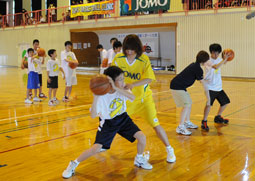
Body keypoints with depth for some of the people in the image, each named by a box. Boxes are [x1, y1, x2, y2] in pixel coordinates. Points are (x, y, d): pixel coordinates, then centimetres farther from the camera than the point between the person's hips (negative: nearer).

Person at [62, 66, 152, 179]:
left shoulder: (122, 89, -17)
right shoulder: (101, 95, -26)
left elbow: (132, 98, -38)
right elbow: (93, 115, -32)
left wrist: (116, 88, -46)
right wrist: (96, 97, -43)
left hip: (123, 119, 4)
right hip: (107, 123, -4)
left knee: (141, 137, -11)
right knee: (96, 148, -18)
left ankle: (139, 159, 19)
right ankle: (73, 164, 6)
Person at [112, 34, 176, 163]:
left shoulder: (144, 60, -18)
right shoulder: (118, 59, -10)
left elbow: (149, 79, -24)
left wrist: (133, 85, -37)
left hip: (143, 98, -3)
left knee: (155, 124, -9)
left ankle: (169, 150, 10)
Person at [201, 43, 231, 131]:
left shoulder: (219, 59, 7)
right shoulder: (208, 61, -16)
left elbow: (224, 63, 28)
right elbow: (216, 67, -34)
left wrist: (226, 58, 7)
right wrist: (224, 59, -30)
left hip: (218, 87, 8)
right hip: (210, 86, -8)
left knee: (225, 101, 16)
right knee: (209, 103, -24)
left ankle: (218, 117, 36)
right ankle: (204, 122, -10)